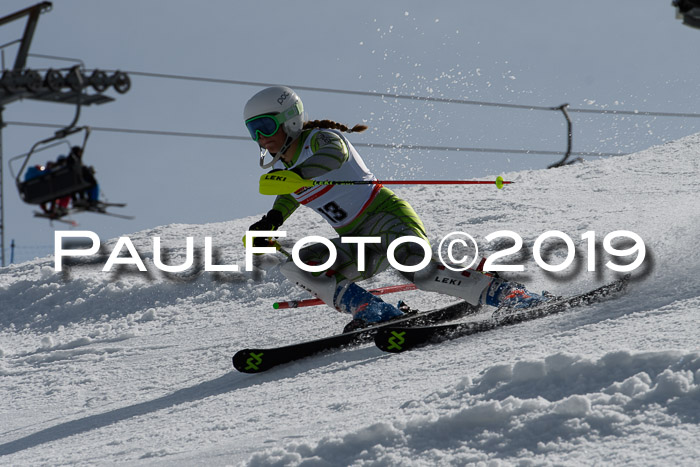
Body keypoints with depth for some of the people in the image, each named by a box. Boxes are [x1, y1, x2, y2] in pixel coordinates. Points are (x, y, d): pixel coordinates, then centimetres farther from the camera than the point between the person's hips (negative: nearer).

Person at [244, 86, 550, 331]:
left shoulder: (318, 139, -8)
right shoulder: (281, 167, 15)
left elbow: (336, 154, -35)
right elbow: (288, 197, 39)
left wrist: (297, 173, -53)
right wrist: (271, 221, 20)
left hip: (384, 213, -8)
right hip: (359, 245, 8)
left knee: (418, 271, -36)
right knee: (294, 267, -11)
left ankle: (507, 294, -30)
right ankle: (375, 312, -21)